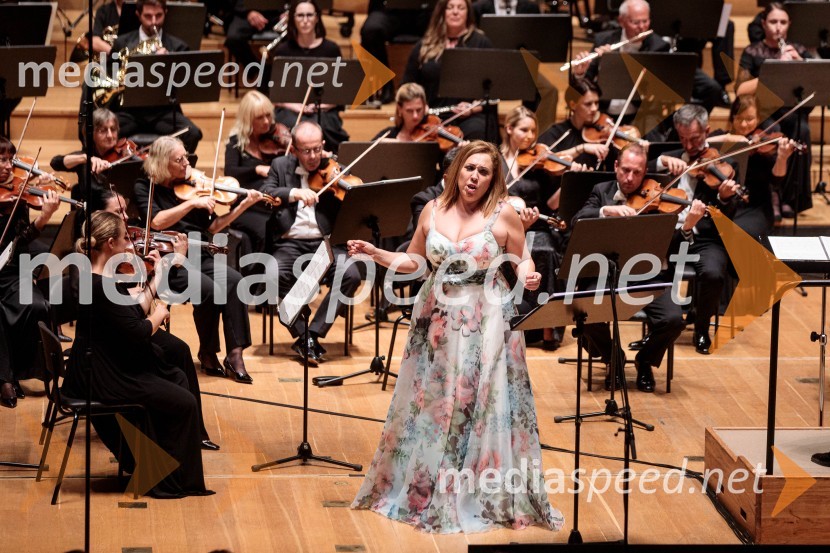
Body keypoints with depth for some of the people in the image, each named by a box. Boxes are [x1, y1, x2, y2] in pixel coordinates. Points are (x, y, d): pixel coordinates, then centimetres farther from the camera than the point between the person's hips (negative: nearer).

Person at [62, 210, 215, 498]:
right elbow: (140, 332, -25)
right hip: (101, 377, -11)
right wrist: (159, 313, -5)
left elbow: (134, 313, 13)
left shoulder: (105, 277, 6)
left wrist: (156, 280, 10)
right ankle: (168, 482, 10)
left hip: (111, 364, 11)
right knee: (184, 404, -3)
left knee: (177, 377, 23)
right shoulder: (100, 287, -25)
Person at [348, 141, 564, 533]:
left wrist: (528, 276, -21)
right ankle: (423, 489, 24)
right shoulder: (433, 211, 2)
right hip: (437, 320, 4)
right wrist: (375, 254, -3)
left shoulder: (504, 214, -8)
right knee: (429, 406, 10)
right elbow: (414, 261, 10)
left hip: (485, 324, -4)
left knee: (483, 406, -3)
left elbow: (522, 260, 0)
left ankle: (490, 496, 8)